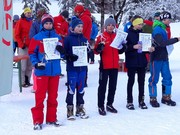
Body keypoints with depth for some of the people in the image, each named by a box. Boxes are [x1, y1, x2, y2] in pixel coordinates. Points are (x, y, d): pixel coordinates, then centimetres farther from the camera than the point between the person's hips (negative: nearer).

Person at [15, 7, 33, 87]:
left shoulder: (31, 22, 13)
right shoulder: (20, 22, -3)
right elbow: (17, 35, -6)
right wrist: (21, 44, -12)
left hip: (31, 46, 6)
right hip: (23, 47, -6)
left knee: (30, 65, 7)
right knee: (23, 65, -6)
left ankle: (27, 81, 16)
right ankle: (22, 82, -1)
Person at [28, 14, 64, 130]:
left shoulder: (57, 37, 8)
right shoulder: (37, 37, -1)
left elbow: (63, 52, 11)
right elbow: (32, 52, -2)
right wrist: (36, 63, -16)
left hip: (55, 70, 4)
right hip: (42, 71, -3)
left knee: (53, 95, 11)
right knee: (40, 95, -1)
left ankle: (51, 119, 22)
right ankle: (38, 120, 6)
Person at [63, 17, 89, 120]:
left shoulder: (84, 39, 10)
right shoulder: (68, 39, -5)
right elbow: (64, 52, -6)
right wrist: (70, 57, -23)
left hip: (82, 67, 5)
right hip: (72, 68, -5)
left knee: (81, 88, 11)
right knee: (71, 89, -1)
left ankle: (80, 108, 22)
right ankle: (70, 110, 8)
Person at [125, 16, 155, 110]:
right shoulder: (128, 33, -7)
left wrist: (150, 48, -3)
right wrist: (133, 47, -24)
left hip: (142, 61, 5)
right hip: (132, 61, -5)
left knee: (141, 81, 9)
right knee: (131, 81, 2)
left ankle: (141, 100, 17)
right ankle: (129, 101, 9)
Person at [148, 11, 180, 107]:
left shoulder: (163, 28, 15)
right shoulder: (157, 29, -15)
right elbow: (162, 43, -28)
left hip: (164, 58, 9)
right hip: (156, 58, -9)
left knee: (167, 78, 10)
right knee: (154, 78, 1)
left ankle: (166, 97, 21)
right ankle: (153, 99, 10)